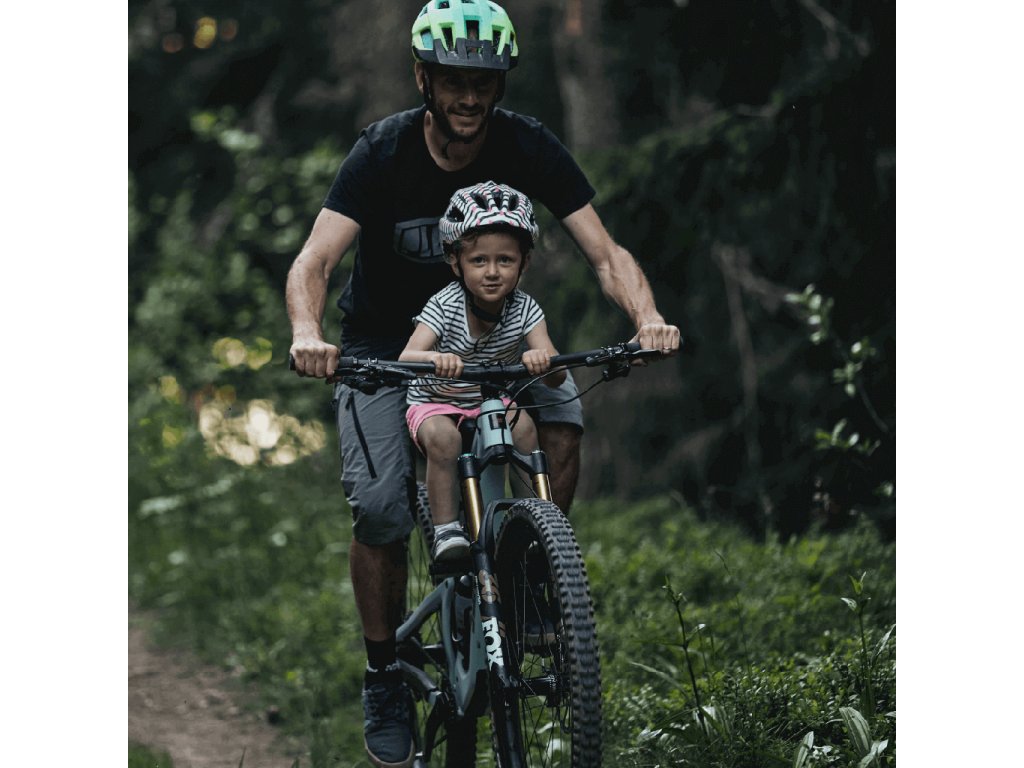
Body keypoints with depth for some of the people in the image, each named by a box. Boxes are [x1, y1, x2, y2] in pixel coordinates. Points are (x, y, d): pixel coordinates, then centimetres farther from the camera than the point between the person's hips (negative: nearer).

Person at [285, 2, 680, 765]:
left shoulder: (529, 149, -17)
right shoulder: (384, 152, -22)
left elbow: (606, 251, -21)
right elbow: (314, 261, -31)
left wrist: (648, 317, -42)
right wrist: (307, 332, -53)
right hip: (384, 340, -2)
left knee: (564, 424, -27)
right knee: (381, 508, -16)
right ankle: (385, 678, 3)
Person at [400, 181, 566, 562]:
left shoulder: (524, 309, -15)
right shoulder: (444, 306, -22)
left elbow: (556, 376, -24)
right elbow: (406, 358, -36)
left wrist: (543, 361, -50)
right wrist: (434, 358, -60)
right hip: (435, 403, -2)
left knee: (523, 425, -27)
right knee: (443, 437, -33)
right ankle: (445, 529, -23)